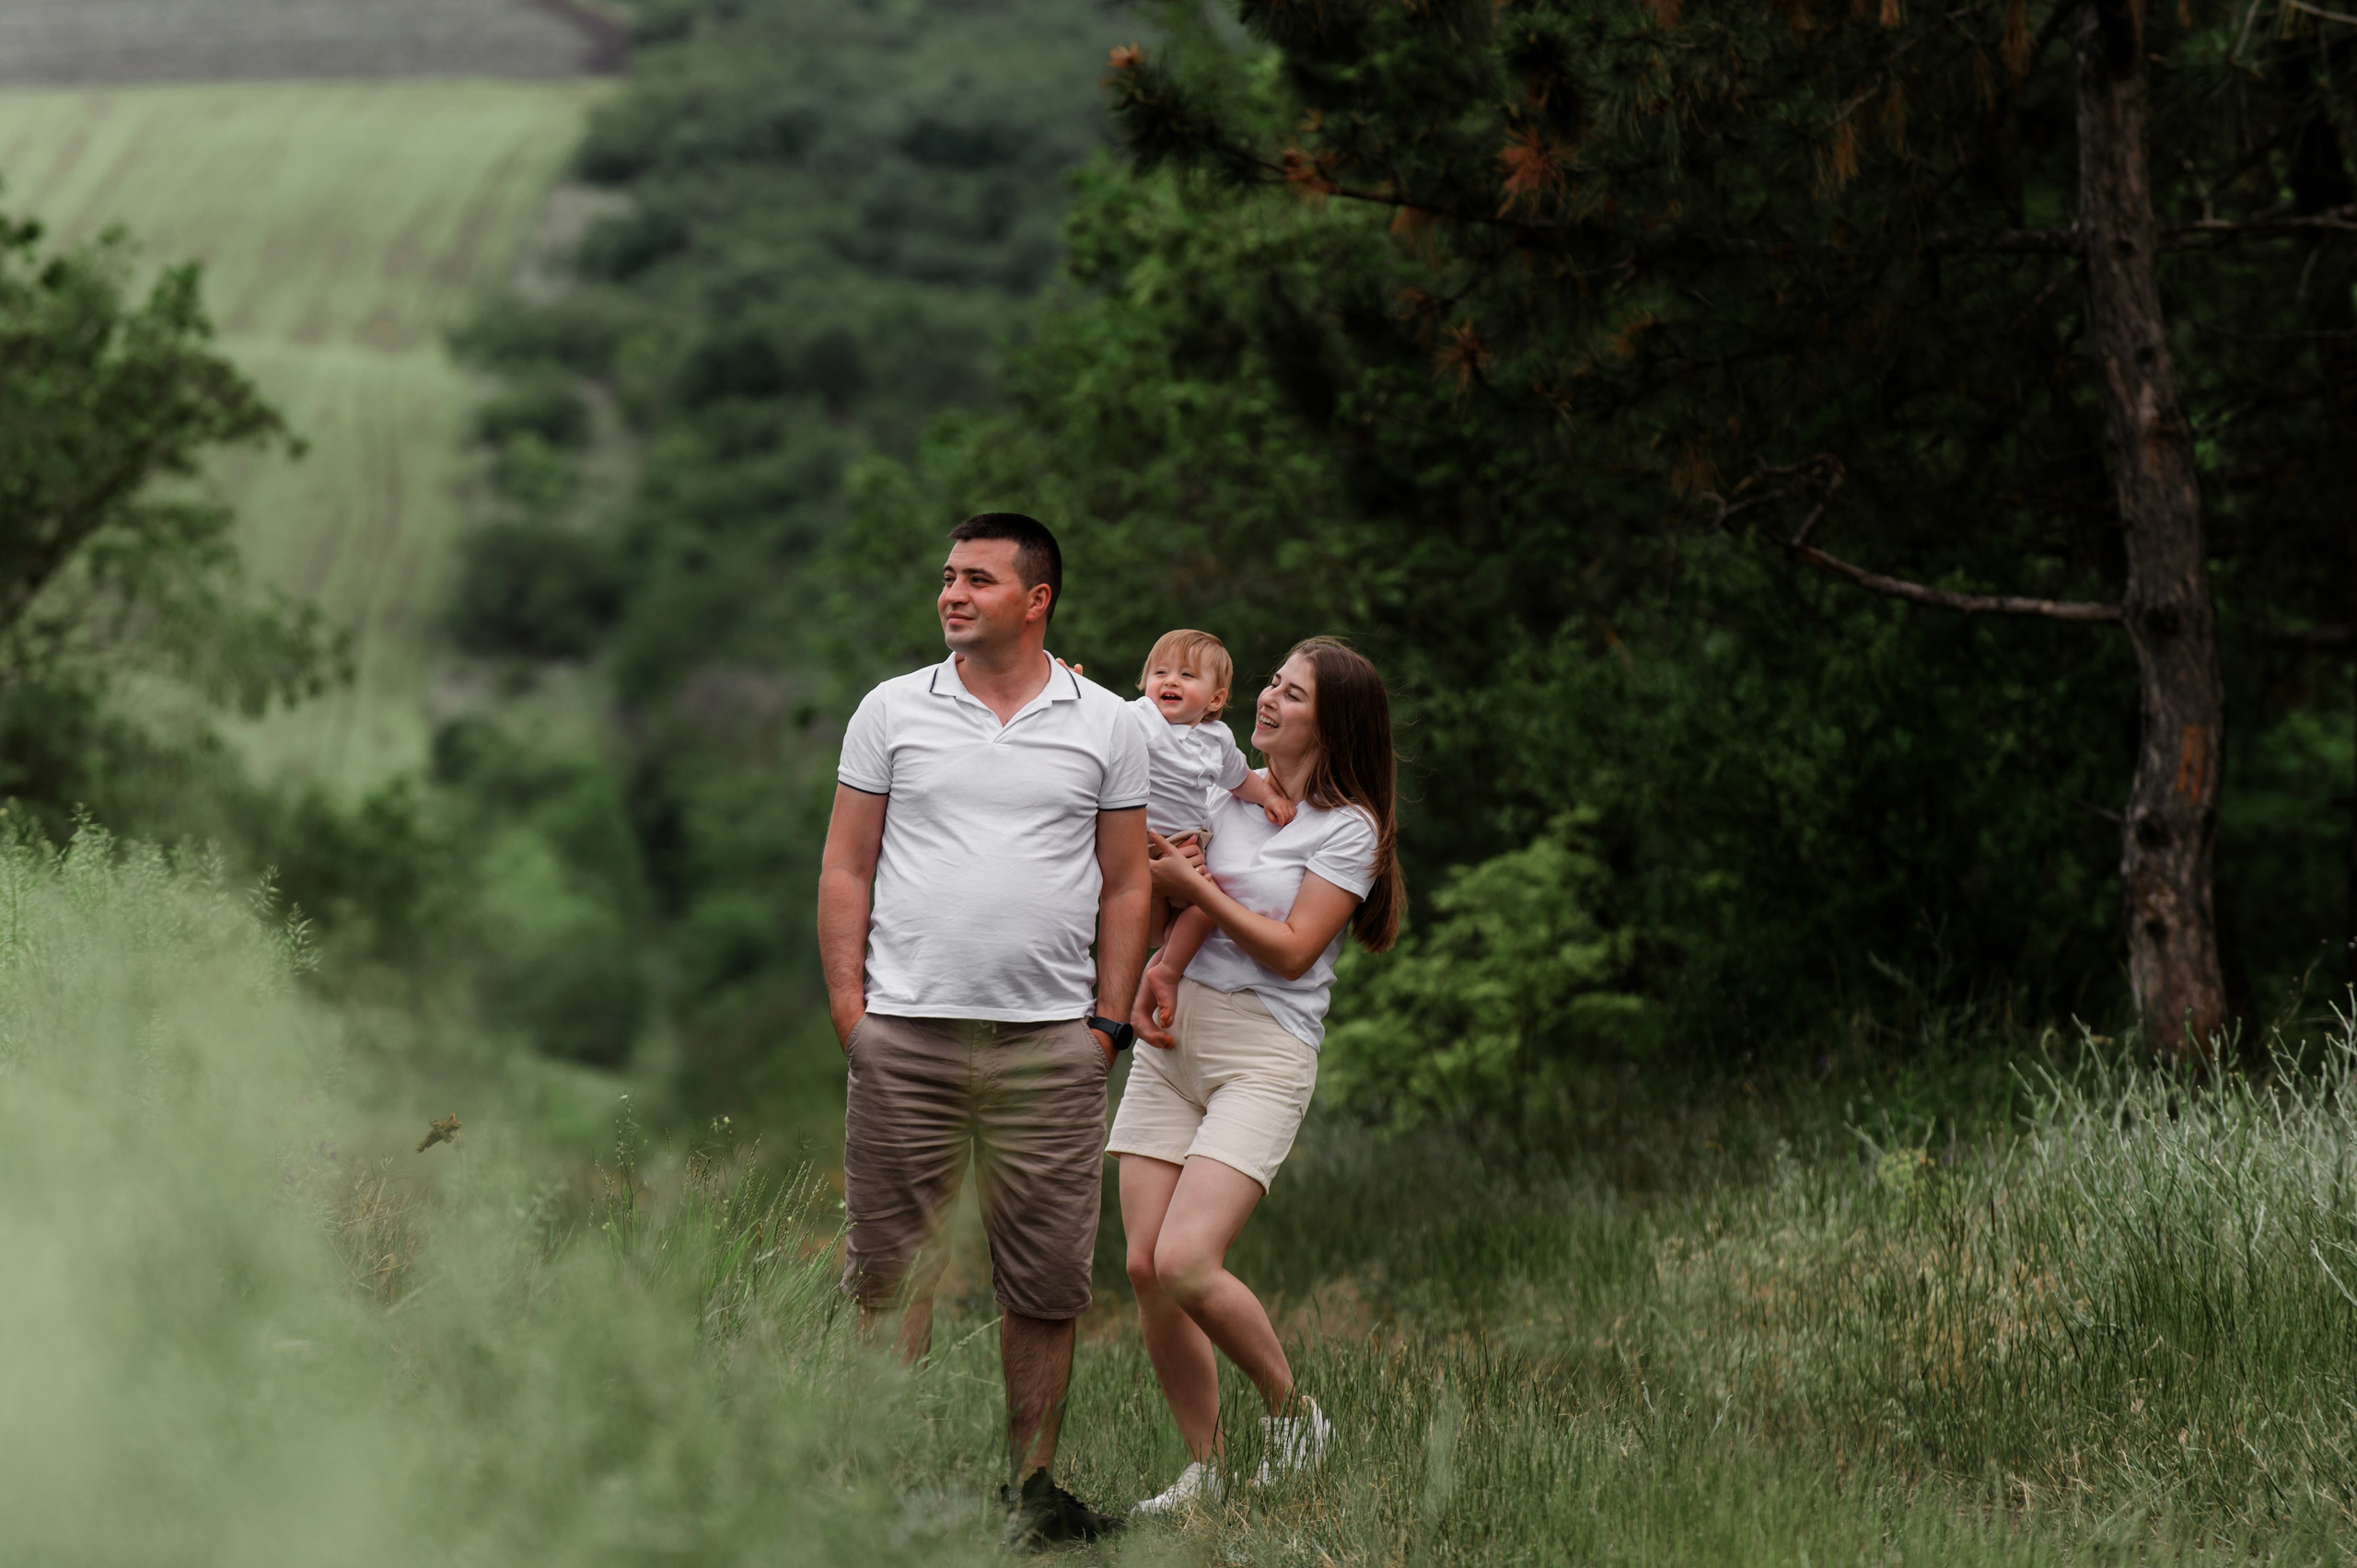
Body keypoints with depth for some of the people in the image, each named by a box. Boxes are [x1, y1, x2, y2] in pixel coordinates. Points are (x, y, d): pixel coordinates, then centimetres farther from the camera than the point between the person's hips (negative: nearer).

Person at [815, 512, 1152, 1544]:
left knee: (1047, 1282, 2)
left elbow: (1125, 884, 11)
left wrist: (1109, 1020, 3)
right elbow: (846, 867, 8)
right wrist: (847, 1006, -1)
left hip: (1050, 1042, 0)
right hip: (905, 1034, 0)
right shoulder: (892, 711, 7)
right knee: (891, 1273, 1)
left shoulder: (1106, 725, 7)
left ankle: (1030, 1486, 12)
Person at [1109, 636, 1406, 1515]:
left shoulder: (1349, 829, -4)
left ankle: (1293, 1411, 5)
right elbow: (1205, 898, 4)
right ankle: (1204, 1470, 11)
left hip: (1263, 1056, -6)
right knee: (1146, 1268, -3)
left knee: (1185, 1263, -20)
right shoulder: (1229, 791, 14)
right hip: (1172, 1045, 6)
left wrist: (1194, 882, -8)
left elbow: (1291, 949, -9)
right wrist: (1164, 970, -14)